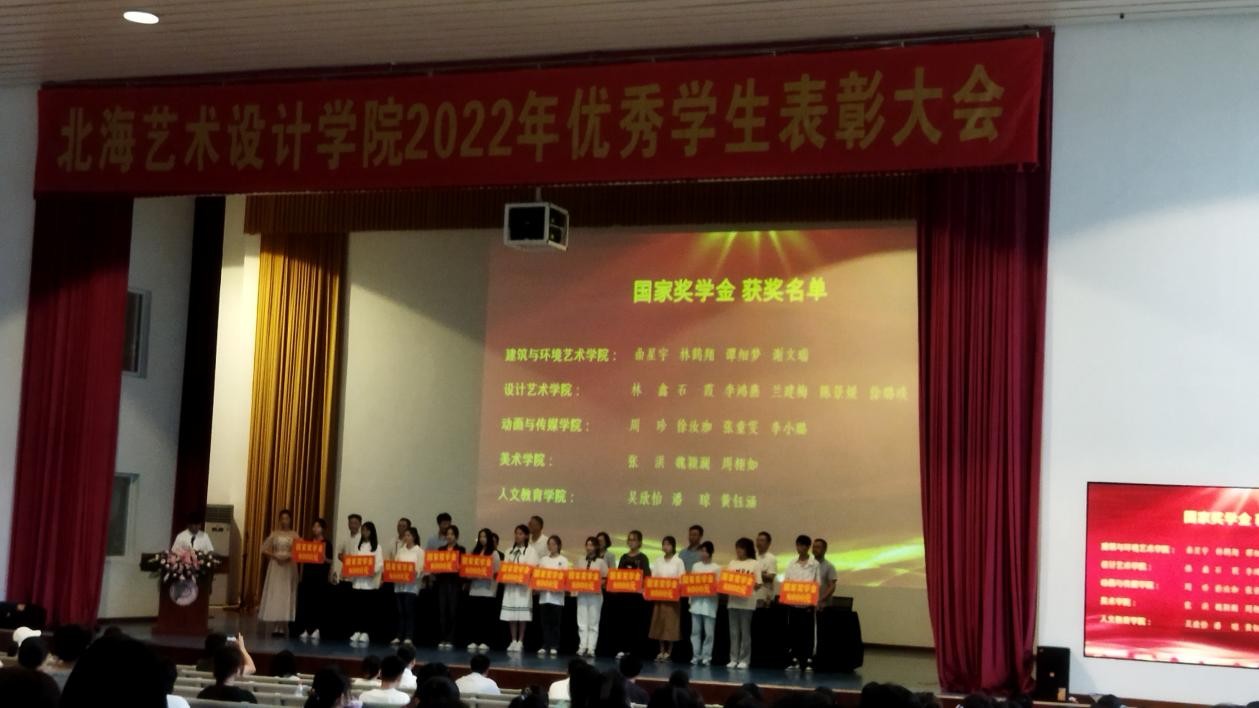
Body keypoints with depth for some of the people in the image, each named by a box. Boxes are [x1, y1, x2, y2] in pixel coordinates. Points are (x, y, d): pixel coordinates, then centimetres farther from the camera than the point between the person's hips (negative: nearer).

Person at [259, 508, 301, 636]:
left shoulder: (294, 535, 2)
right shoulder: (274, 534, 5)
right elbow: (264, 550, 4)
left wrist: (290, 556, -16)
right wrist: (275, 556, -11)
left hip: (289, 568, -1)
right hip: (275, 567, 1)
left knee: (286, 595, -2)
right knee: (274, 594, -2)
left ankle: (283, 628, 1)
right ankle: (275, 627, 1)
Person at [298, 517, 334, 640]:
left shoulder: (327, 543, 0)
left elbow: (330, 561, -3)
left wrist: (324, 558, -21)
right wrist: (301, 575, 2)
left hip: (321, 576, -4)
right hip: (307, 574, 4)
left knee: (318, 602, -3)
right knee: (305, 602, -1)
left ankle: (316, 629, 3)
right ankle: (306, 629, 4)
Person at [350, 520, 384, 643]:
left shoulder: (377, 546, 1)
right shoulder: (359, 545, 14)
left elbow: (380, 562, -7)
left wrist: (373, 571, -23)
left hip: (370, 580, -4)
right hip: (358, 579, 4)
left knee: (367, 607, -2)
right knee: (357, 606, 3)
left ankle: (365, 632, 2)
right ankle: (357, 631, 9)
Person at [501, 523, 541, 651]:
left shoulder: (531, 551, 2)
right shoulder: (510, 551, 17)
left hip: (523, 585, -4)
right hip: (511, 584, 4)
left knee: (522, 614, -5)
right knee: (511, 614, 2)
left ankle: (520, 641, 1)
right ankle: (513, 641, 8)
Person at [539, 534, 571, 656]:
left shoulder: (563, 560, 4)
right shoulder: (543, 560, 13)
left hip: (557, 595, -3)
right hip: (544, 594, 3)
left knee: (555, 622, -1)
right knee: (545, 622, 3)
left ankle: (554, 646, 2)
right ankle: (545, 646, 6)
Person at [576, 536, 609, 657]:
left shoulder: (601, 562, 2)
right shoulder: (581, 561, 13)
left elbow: (606, 579, -1)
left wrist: (598, 584, -17)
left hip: (595, 594, -3)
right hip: (582, 594, 3)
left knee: (593, 623, -1)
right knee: (582, 622, 0)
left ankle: (591, 648, -1)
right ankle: (582, 647, 1)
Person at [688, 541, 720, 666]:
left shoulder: (716, 568, 2)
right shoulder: (695, 566, 12)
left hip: (709, 602, -3)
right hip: (696, 601, 3)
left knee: (708, 632, -3)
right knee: (695, 630, 3)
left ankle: (706, 656, 3)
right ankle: (696, 655, 8)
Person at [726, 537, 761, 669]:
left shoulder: (754, 564, 2)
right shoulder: (732, 563, 12)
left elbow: (758, 584, -2)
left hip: (747, 602, -4)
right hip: (733, 601, 4)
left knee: (745, 631, 0)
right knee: (734, 632, 5)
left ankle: (744, 660, 4)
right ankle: (734, 659, 9)